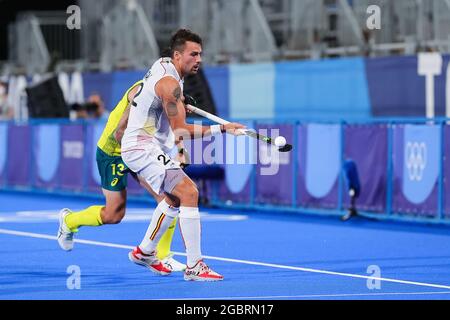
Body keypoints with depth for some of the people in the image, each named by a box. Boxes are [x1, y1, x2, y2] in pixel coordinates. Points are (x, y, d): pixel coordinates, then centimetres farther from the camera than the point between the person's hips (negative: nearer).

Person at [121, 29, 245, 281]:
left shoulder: (163, 66, 9)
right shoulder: (169, 83, -22)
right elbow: (181, 132, -24)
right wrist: (221, 128, -24)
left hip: (150, 147, 11)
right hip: (143, 149, -11)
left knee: (175, 197, 27)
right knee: (189, 193, -21)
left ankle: (144, 252, 39)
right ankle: (194, 267, -23)